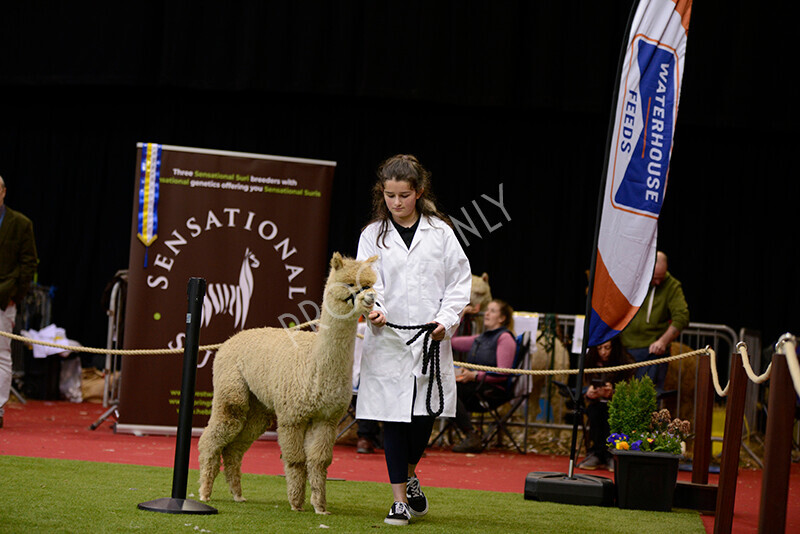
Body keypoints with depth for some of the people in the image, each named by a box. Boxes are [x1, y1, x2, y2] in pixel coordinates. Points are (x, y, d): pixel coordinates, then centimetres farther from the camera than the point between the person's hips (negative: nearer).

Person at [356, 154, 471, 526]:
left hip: (430, 339, 0)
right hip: (387, 339, 0)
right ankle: (400, 499, 8)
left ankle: (409, 473, 31)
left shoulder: (440, 232, 5)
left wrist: (446, 319, -7)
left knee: (425, 415, 1)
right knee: (394, 419, 0)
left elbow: (459, 279, 6)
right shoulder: (373, 235, 6)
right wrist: (372, 309, -20)